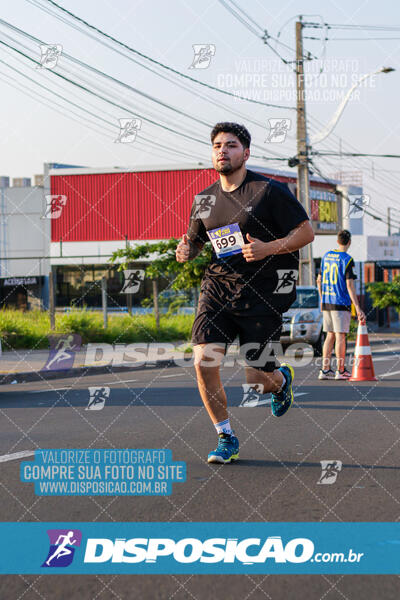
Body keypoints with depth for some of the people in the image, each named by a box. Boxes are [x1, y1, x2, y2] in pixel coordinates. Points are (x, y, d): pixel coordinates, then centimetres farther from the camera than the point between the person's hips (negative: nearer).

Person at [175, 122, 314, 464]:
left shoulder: (269, 191, -6)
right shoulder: (205, 199, 9)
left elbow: (306, 232, -4)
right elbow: (195, 242, 22)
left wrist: (268, 248, -19)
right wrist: (186, 252, -2)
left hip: (263, 293, -4)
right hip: (218, 286, 4)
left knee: (256, 378, -2)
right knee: (204, 363, -13)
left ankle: (281, 379, 38)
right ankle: (227, 439, 6)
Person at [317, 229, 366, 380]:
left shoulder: (326, 256, 10)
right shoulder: (347, 259, -10)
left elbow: (319, 281, 15)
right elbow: (349, 285, -15)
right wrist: (358, 308, -14)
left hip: (326, 303, 6)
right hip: (341, 303, -6)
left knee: (330, 336, 12)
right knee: (340, 336, -2)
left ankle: (325, 369, 11)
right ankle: (340, 371, 0)